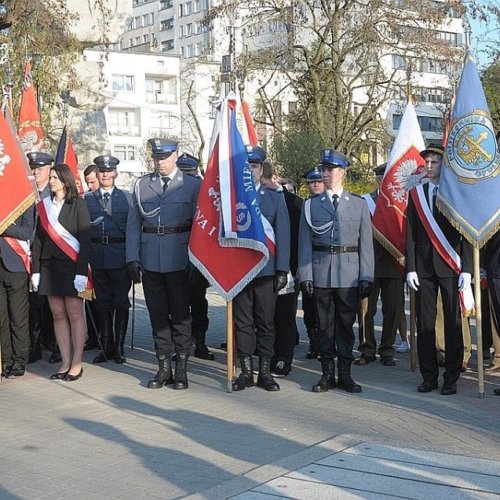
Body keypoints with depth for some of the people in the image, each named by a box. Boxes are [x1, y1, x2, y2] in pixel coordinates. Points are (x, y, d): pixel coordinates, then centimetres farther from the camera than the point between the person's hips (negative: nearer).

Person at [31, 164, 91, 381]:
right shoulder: (44, 206, 10)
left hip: (71, 265, -4)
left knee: (74, 314, -2)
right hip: (49, 264, 5)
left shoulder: (78, 204, -3)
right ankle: (65, 363, 10)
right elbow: (38, 240, 11)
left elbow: (85, 239, -7)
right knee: (58, 314, 5)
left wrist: (81, 272, -14)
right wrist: (36, 270, 5)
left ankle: (77, 364, 5)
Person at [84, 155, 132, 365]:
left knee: (121, 303, 2)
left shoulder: (126, 197, 7)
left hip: (120, 256, -1)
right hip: (97, 258, 1)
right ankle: (106, 347, 16)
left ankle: (118, 348, 12)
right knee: (102, 304, 7)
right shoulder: (87, 199, 10)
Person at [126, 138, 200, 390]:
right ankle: (164, 367, 17)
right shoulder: (141, 185, 9)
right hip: (150, 260, 3)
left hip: (179, 259, -3)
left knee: (180, 314, 4)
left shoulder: (193, 185, 1)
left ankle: (181, 369, 13)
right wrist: (132, 258, 0)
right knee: (157, 313, 8)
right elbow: (133, 223, 7)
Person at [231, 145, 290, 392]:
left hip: (266, 269, 0)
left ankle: (265, 371, 11)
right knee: (242, 322, 4)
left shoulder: (275, 198, 9)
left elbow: (282, 235, 5)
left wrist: (282, 270, -2)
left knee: (266, 322, 4)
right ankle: (246, 370, 12)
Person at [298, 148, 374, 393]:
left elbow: (366, 243, 4)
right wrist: (305, 275, -4)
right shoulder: (311, 205, 7)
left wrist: (366, 277, -2)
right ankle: (327, 374, 13)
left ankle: (345, 374, 14)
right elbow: (305, 243, 4)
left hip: (349, 274, 0)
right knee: (325, 324, 5)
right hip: (320, 274, 0)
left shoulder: (359, 204, 6)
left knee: (346, 324, 5)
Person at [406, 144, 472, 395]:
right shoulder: (416, 194, 11)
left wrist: (466, 269, -6)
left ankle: (451, 378, 9)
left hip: (450, 266, -2)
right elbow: (410, 234, 9)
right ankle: (429, 376, 13)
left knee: (452, 323, 1)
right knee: (424, 323, 3)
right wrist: (410, 268, 2)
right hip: (423, 268, 3)